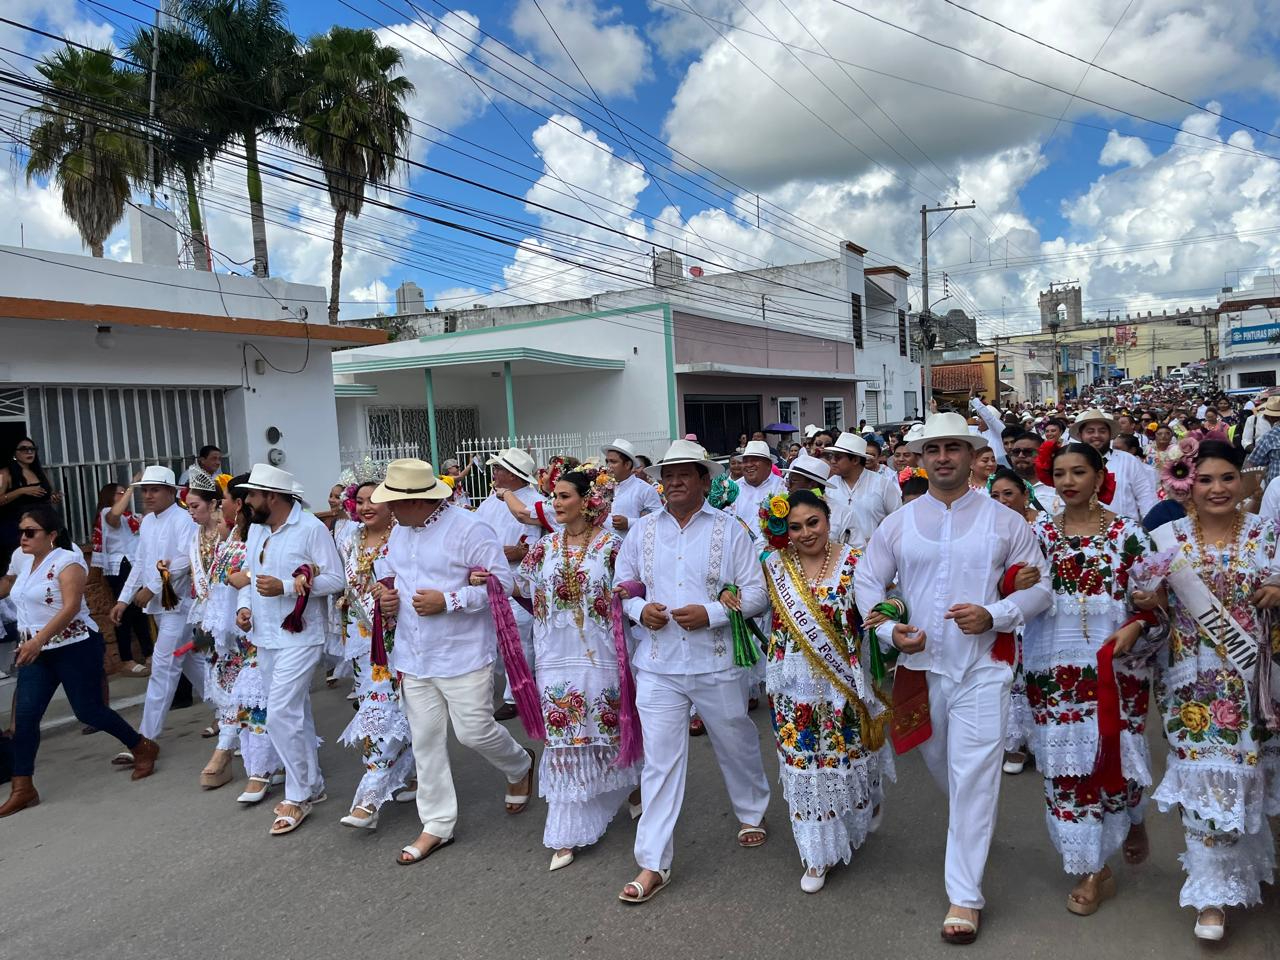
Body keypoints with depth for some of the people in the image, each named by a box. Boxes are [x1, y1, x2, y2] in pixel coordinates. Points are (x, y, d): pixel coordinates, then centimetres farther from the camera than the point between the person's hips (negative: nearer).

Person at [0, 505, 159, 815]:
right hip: (35, 653, 7)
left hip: (75, 648, -7)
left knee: (88, 711, -2)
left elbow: (71, 607, -24)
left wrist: (37, 640, -31)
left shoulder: (67, 560, -13)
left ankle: (143, 748, 18)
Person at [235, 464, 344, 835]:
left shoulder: (311, 528, -14)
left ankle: (297, 796, 5)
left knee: (281, 715, -11)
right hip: (264, 637, 8)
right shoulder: (255, 529, 9)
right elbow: (249, 574, 18)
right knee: (296, 713, 16)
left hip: (299, 638, -8)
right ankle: (312, 785, 30)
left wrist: (285, 587, -23)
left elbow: (335, 579, -16)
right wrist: (244, 605, 1)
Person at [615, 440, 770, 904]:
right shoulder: (643, 530, 5)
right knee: (659, 761, 2)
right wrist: (639, 609, -9)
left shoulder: (729, 529, -3)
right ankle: (654, 865, 10)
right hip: (658, 665, 1)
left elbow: (755, 593, -4)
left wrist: (711, 614, -18)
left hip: (717, 662, -1)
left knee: (736, 745, 18)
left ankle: (751, 813, 47)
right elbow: (621, 586, 12)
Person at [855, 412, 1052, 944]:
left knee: (974, 780, -4)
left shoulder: (1005, 521, 0)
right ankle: (966, 833, 48)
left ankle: (965, 896, 7)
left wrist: (994, 614, -16)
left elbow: (1039, 587, 2)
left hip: (981, 667, -3)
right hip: (920, 666, 3)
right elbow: (866, 581, 7)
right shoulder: (897, 522, 4)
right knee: (940, 767, 19)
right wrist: (889, 628, -10)